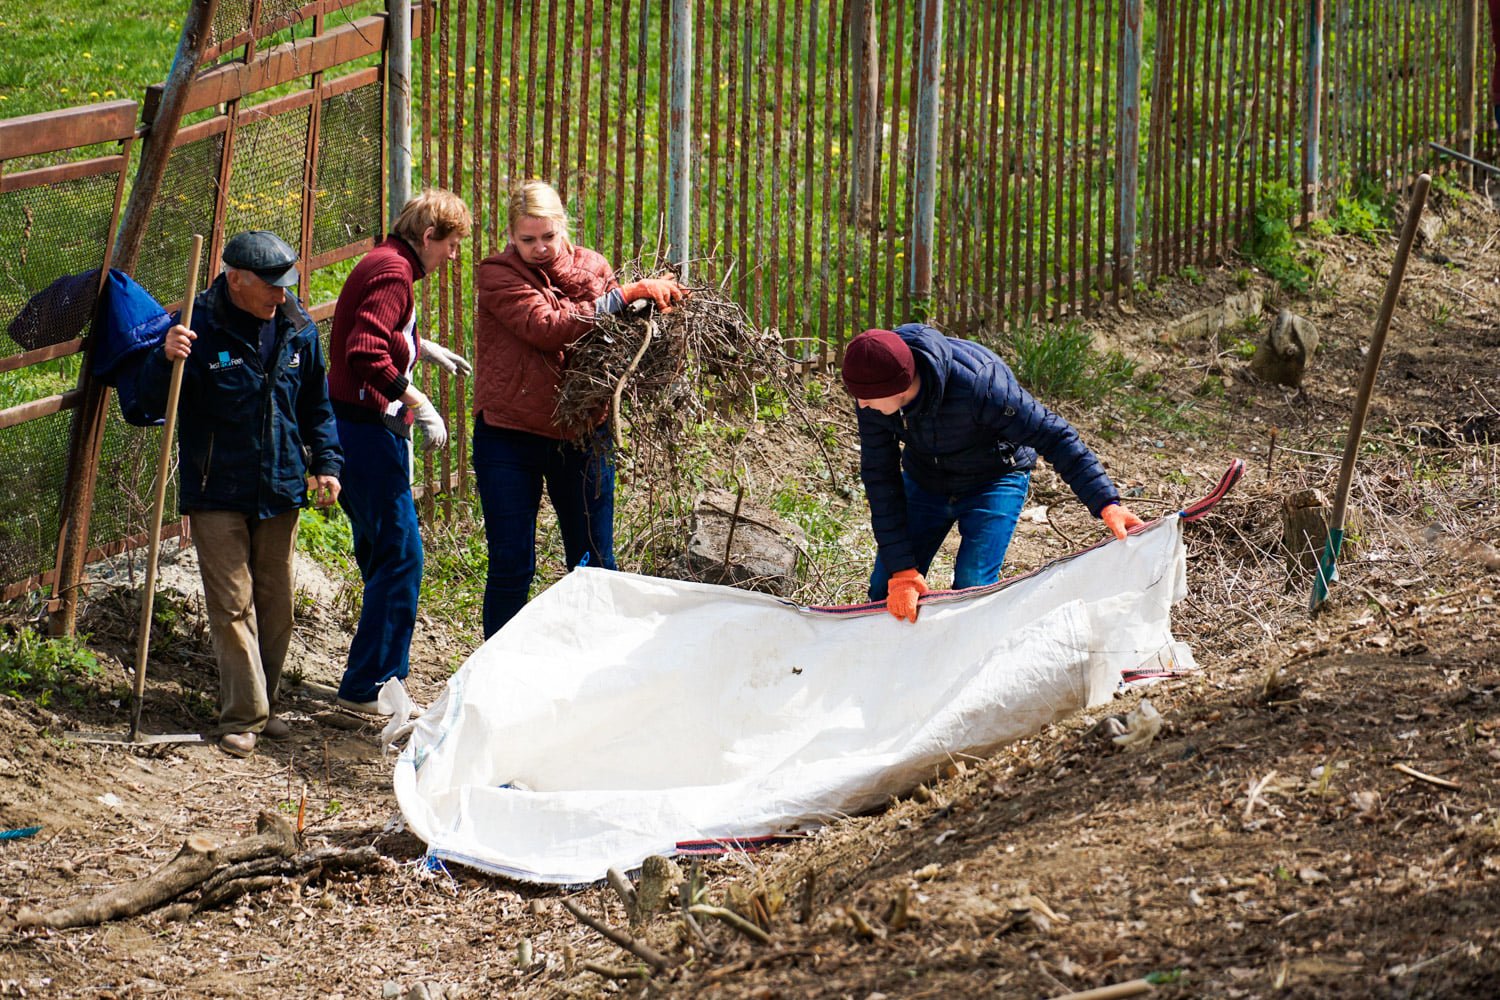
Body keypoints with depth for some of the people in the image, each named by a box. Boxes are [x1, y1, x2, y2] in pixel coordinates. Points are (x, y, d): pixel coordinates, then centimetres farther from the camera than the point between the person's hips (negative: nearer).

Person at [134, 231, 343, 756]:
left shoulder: (297, 328, 3)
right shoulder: (200, 327, -12)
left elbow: (315, 405, 16)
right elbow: (150, 399, -11)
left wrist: (326, 463, 6)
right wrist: (165, 358, -30)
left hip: (281, 491, 5)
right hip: (217, 492, -4)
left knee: (275, 604, 11)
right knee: (232, 605, -6)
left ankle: (263, 703, 25)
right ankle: (242, 716, -3)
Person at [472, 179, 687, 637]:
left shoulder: (591, 267, 5)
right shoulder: (497, 275, -7)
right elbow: (548, 328, -22)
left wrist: (658, 300, -18)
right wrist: (626, 294, -22)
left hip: (582, 435, 3)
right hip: (511, 435, -3)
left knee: (595, 565, 9)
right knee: (511, 566, 2)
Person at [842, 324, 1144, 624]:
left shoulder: (977, 385, -39)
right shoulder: (871, 398, -25)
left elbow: (1053, 435, -30)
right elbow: (881, 480, -19)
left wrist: (1106, 503, -35)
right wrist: (901, 571, -23)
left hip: (993, 483, -4)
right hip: (925, 483, 4)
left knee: (972, 588, -20)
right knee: (884, 588, -1)